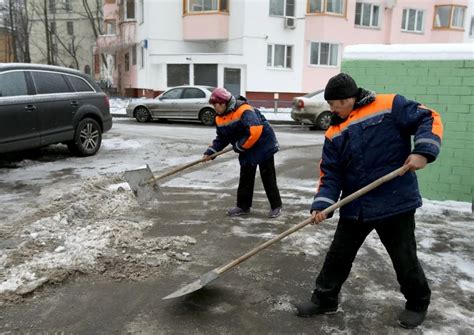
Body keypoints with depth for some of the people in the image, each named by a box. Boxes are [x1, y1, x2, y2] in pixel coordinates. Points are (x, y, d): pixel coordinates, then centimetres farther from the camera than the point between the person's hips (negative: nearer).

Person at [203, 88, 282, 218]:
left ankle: (276, 206, 12)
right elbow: (221, 138, 10)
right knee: (245, 178, 12)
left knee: (268, 178, 0)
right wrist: (210, 151, -3)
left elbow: (255, 131, -36)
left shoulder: (244, 111, -28)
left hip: (263, 145, -8)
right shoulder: (219, 118, 1)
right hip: (247, 150, 8)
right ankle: (243, 206, 23)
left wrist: (239, 146, -25)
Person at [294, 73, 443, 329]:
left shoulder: (390, 106, -7)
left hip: (395, 202, -4)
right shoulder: (334, 134, 6)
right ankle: (324, 300, 29)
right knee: (338, 255, 11)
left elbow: (428, 119, -5)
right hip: (355, 206, 4)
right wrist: (321, 205, -12)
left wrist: (423, 150, -21)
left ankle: (417, 303, 37)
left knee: (404, 259, 11)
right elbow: (330, 173, 1)